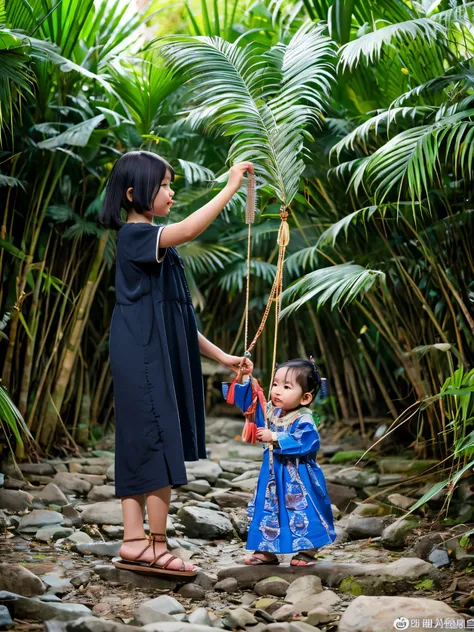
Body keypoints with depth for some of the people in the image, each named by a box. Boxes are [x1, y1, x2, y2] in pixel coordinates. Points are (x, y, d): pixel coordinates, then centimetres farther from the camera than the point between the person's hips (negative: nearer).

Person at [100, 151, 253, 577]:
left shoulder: (155, 246, 19)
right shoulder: (134, 236, -10)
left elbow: (175, 319, 20)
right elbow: (188, 231, -31)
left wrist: (220, 356, 18)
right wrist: (230, 188, -25)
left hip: (160, 361, 10)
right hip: (143, 360, -10)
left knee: (140, 449, 8)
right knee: (159, 446, -7)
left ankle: (135, 543, 12)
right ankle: (157, 547, -1)